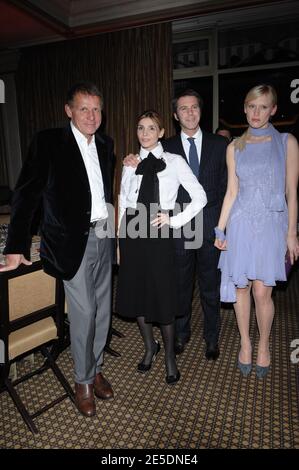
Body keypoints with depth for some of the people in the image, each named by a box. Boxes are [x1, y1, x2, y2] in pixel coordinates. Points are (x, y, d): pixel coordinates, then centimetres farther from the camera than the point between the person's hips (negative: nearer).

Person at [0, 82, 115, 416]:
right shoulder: (48, 141, -7)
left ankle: (96, 369, 35)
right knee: (83, 313, 0)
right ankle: (83, 381, 23)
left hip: (104, 236, 6)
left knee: (102, 310, 13)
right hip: (74, 241, -5)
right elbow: (27, 193, -10)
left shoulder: (106, 144, 9)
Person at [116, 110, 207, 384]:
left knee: (163, 294, 0)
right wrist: (121, 236, 6)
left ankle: (169, 355, 21)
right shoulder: (130, 164, 11)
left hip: (159, 233, -3)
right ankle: (149, 346, 31)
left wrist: (175, 220, -7)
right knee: (136, 291, 9)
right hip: (133, 232, 4)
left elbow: (200, 197, 0)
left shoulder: (174, 162, 2)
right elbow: (123, 201, 12)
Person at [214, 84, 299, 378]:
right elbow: (231, 192, 8)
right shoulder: (235, 147, 8)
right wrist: (220, 230, 4)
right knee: (241, 288, 6)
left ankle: (263, 345, 21)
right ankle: (245, 343, 26)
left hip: (271, 225, -2)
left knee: (262, 292, -4)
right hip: (241, 224, 2)